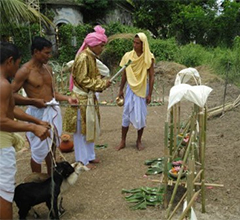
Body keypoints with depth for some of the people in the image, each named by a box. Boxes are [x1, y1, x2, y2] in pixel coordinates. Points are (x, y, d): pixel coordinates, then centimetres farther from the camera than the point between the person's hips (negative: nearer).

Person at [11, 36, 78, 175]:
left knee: (52, 147, 19)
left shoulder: (48, 68, 9)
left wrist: (67, 98, -2)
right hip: (39, 113, -7)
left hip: (54, 111, 7)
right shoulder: (25, 71, -14)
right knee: (39, 151, 4)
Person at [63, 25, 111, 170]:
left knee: (91, 128, 17)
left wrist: (103, 83, -1)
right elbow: (82, 80, -21)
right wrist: (101, 85, -16)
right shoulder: (83, 57, -18)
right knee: (81, 129, 1)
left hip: (89, 98, 10)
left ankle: (90, 156, 30)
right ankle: (82, 160, 13)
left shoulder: (92, 57, 11)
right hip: (81, 99, -10)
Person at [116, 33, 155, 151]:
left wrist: (149, 94, -8)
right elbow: (124, 74, 4)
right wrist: (121, 90, 7)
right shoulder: (128, 56, -5)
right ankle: (123, 141, 15)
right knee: (126, 114, 4)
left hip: (143, 89, -1)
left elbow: (151, 77, -7)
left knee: (141, 116, 6)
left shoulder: (149, 58, -11)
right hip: (130, 88, 2)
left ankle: (139, 141, 22)